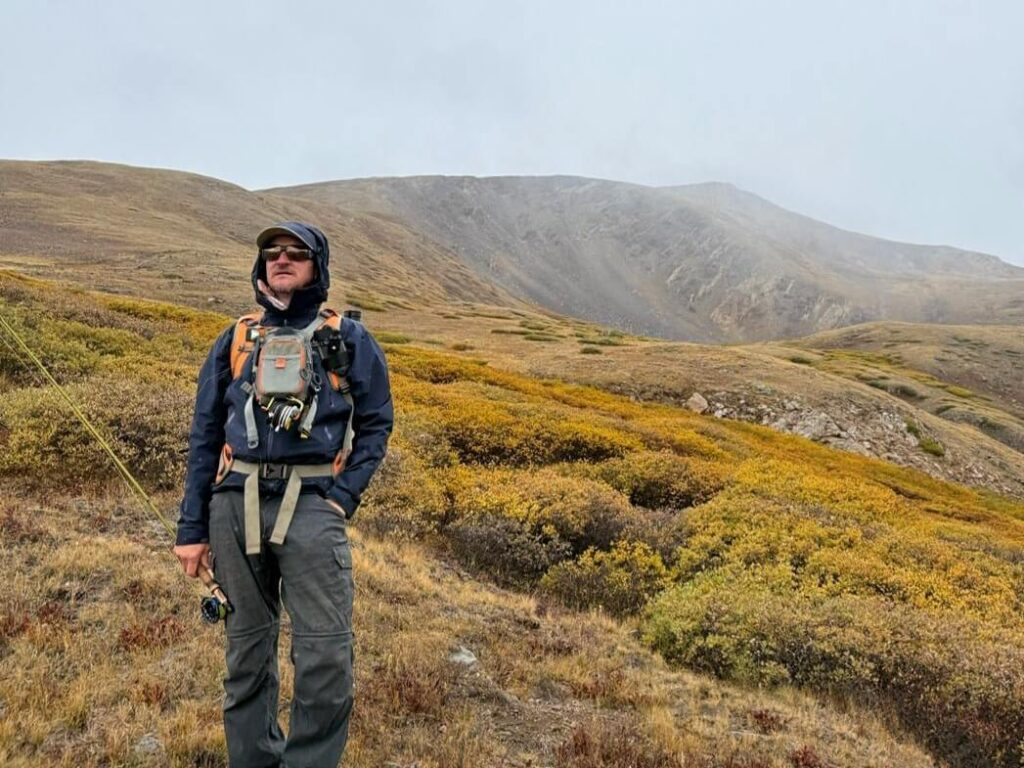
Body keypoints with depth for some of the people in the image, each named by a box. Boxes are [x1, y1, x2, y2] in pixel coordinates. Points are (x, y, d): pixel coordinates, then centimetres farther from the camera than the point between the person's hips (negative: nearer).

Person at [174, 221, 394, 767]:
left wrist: (344, 497, -6)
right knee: (246, 648, 11)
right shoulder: (235, 341, 14)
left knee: (326, 652, -10)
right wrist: (192, 527, 9)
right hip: (236, 504, 3)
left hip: (312, 503, -2)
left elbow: (375, 424, 7)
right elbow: (204, 437, 13)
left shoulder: (348, 340, 9)